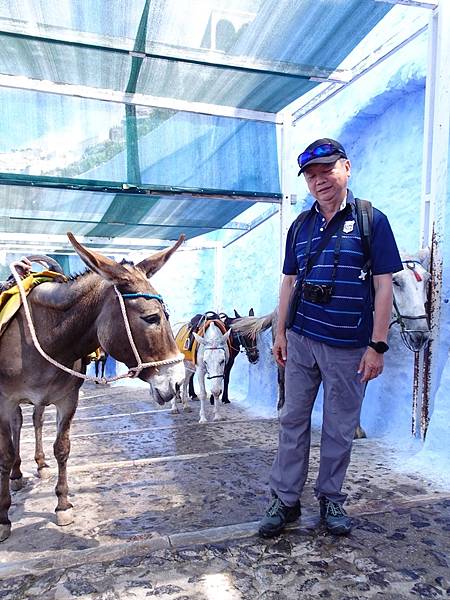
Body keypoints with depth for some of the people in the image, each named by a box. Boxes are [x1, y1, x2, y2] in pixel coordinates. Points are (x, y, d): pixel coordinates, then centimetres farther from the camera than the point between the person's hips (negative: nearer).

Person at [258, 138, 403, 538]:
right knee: (293, 421, 9)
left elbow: (384, 285, -7)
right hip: (301, 340, 4)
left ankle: (331, 499, 29)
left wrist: (377, 345, -10)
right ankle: (285, 500, 23)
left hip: (348, 347, -3)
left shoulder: (371, 220, -4)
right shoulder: (300, 226, 9)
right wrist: (280, 333, 8)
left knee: (340, 428, 10)